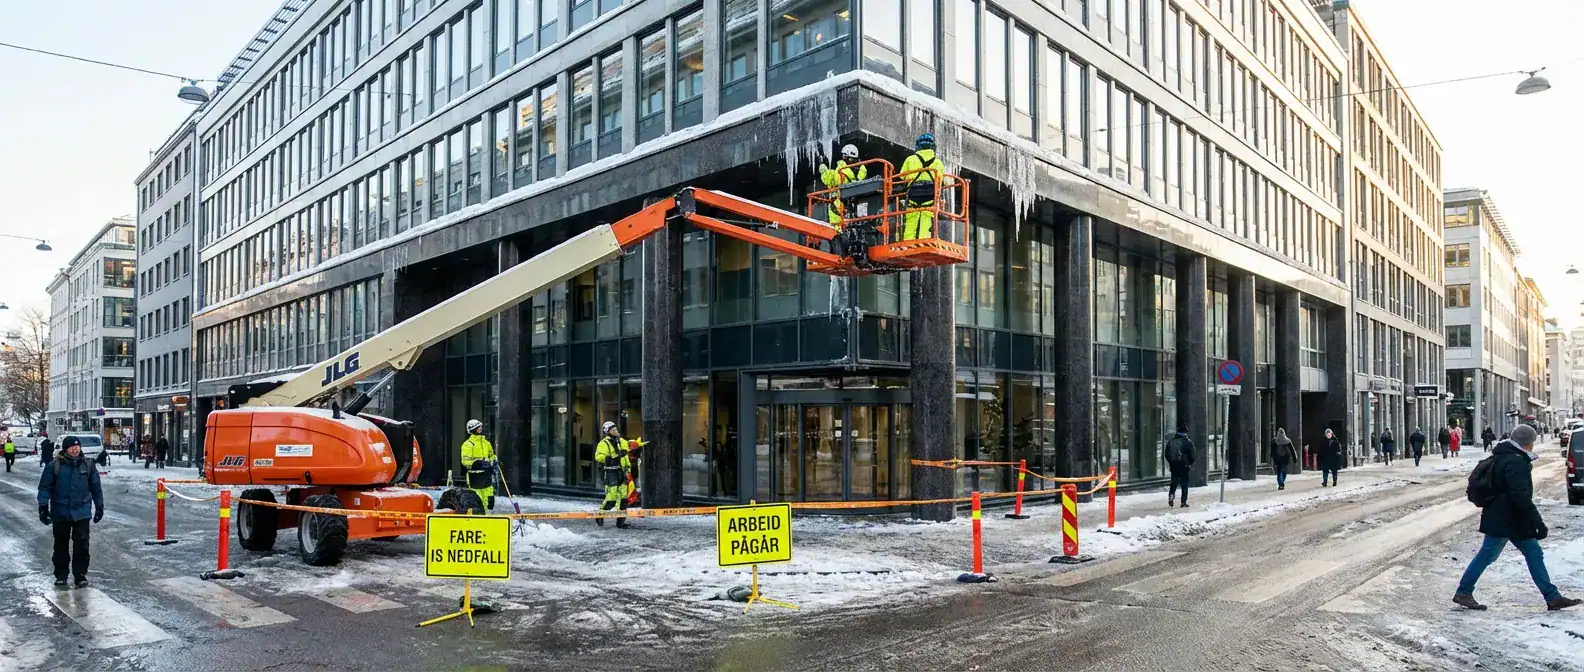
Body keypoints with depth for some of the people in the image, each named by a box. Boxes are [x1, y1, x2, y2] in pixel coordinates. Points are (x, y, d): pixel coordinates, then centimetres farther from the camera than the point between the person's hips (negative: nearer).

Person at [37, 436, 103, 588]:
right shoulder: (55, 466, -3)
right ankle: (61, 574, 24)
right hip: (60, 513, 0)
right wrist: (43, 506, -8)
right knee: (61, 544, 11)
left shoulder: (88, 466, 3)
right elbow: (45, 487, -2)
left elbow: (95, 488, 9)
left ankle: (80, 574, 8)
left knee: (82, 544, -1)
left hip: (82, 512, 0)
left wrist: (99, 507, 10)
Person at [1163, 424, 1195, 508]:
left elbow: (1167, 454, 7)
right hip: (1184, 466, -3)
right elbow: (1192, 455, -6)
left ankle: (1171, 499, -5)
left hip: (1173, 466, 3)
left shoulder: (1171, 441, 3)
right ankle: (1183, 502, 5)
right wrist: (1190, 463, 11)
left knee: (1173, 484, 12)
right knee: (1184, 485, 5)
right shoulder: (1188, 442, -8)